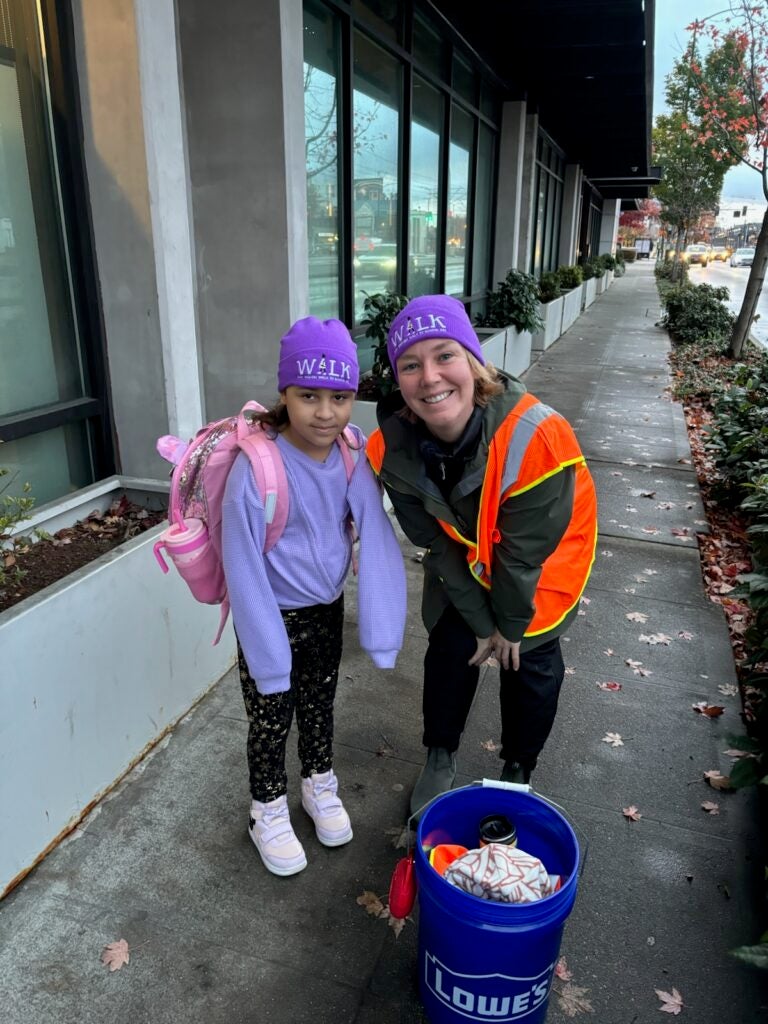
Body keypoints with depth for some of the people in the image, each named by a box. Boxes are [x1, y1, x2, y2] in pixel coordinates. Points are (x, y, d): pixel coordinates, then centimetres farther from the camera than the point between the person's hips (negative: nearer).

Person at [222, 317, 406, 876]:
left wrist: (380, 631, -20)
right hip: (272, 617, -4)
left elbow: (377, 538, -17)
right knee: (271, 720, 15)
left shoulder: (354, 452, -16)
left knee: (319, 707, 24)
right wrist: (269, 656, -19)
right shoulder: (256, 467, -29)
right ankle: (268, 810, 41)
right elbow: (244, 569, -23)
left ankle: (320, 786, 51)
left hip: (327, 609, 4)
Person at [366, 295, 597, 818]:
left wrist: (511, 623, -12)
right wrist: (481, 621, -9)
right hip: (462, 552, 3)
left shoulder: (535, 436, -41)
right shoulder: (392, 447, -29)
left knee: (531, 659, 8)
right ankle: (440, 759, 35)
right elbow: (437, 545, -16)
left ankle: (519, 770, 34)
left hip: (546, 552, -2)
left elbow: (524, 550, -26)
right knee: (450, 646, 9)